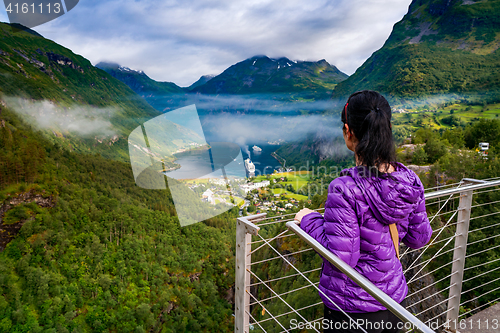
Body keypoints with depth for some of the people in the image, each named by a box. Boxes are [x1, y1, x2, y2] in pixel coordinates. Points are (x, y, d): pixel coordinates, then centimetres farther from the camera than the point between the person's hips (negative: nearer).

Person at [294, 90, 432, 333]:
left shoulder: (345, 190, -28)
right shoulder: (409, 180, -8)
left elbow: (340, 259, -24)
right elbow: (419, 239, 3)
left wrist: (310, 220, -11)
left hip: (353, 310, -5)